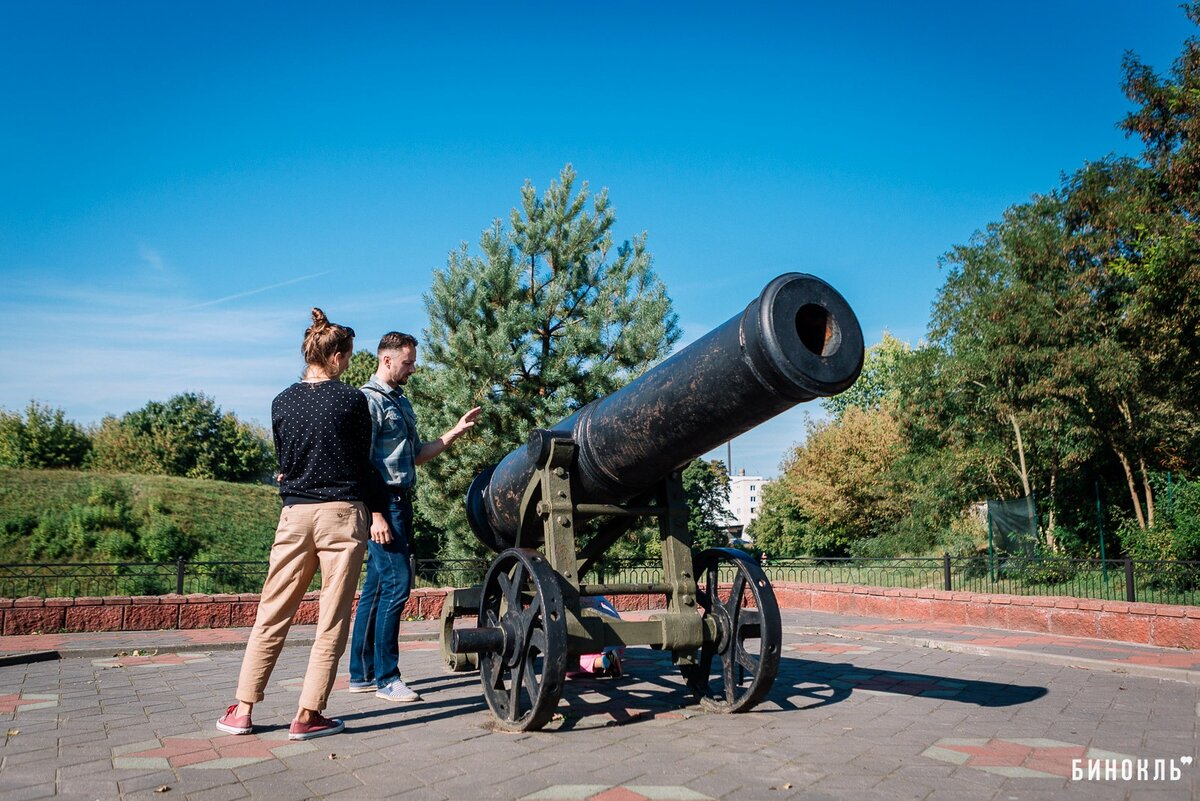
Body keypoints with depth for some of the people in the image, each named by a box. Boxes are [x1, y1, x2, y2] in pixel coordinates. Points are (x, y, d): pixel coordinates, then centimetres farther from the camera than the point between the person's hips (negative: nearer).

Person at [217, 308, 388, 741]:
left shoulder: (281, 403, 7)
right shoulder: (352, 400, -4)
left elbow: (284, 461, 14)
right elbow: (363, 462, 1)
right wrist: (378, 510, 11)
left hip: (295, 514, 4)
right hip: (343, 514, -4)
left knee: (272, 614, 13)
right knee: (332, 620, 3)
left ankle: (242, 710, 18)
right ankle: (307, 715, 6)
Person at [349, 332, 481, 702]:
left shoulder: (401, 401, 19)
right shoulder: (370, 399, -10)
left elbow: (417, 455, 23)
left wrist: (456, 431, 17)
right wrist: (375, 515, -22)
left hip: (401, 501, 9)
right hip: (383, 502, -9)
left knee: (376, 586, 12)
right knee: (396, 582, -9)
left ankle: (361, 673, 21)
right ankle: (386, 678, 0)